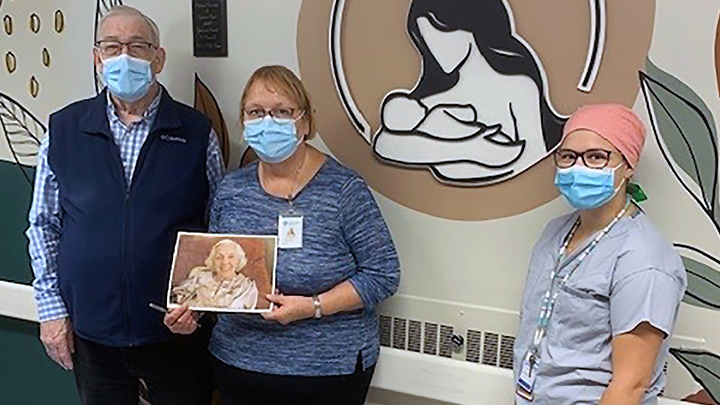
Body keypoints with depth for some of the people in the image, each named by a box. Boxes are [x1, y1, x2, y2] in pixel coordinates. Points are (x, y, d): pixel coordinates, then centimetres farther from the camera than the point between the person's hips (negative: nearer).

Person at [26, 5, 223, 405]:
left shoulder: (196, 132, -2)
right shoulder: (63, 129, 1)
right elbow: (44, 225, 6)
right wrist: (51, 308, 2)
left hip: (177, 330, -1)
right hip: (91, 331, 1)